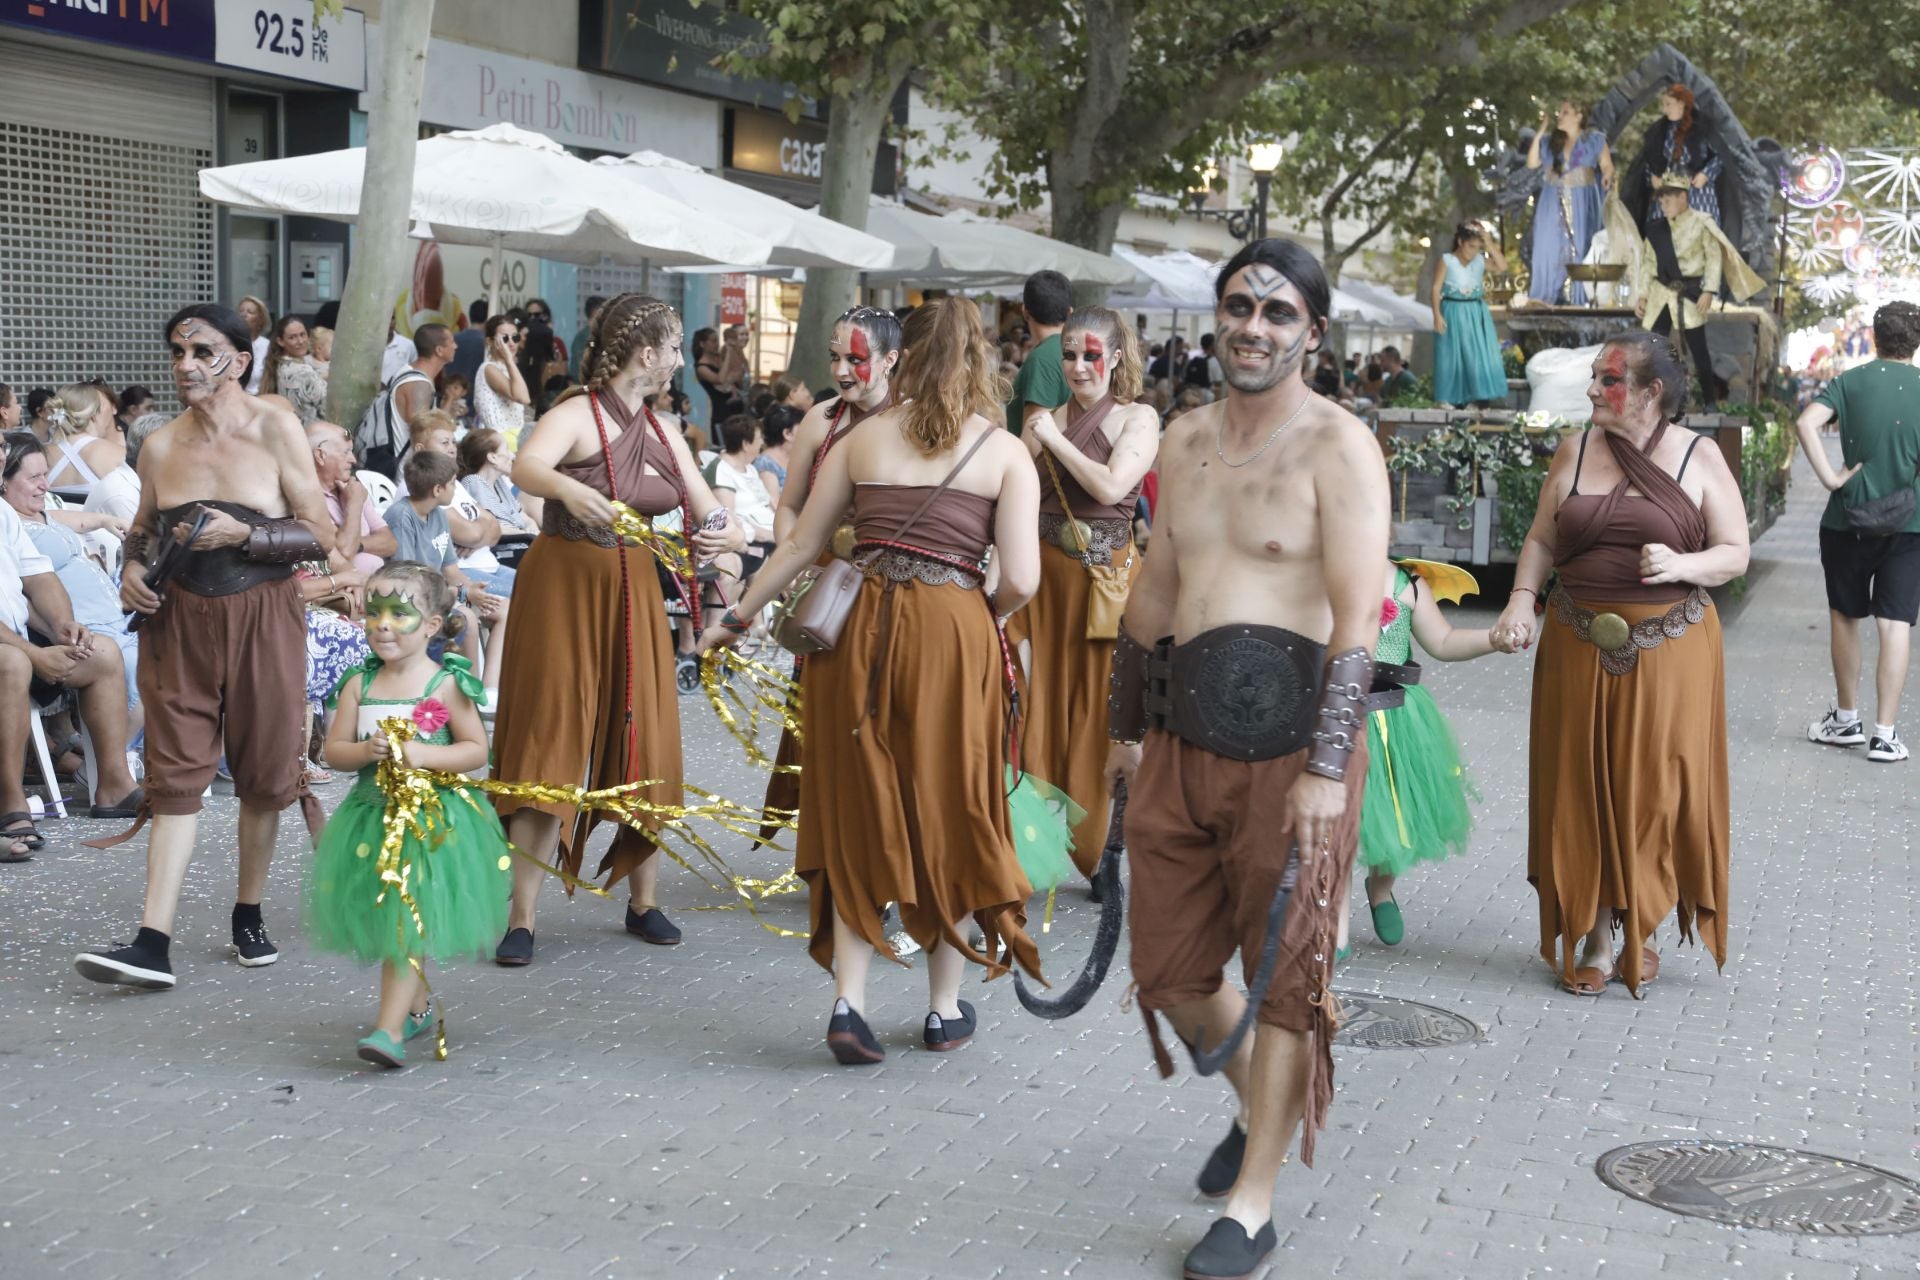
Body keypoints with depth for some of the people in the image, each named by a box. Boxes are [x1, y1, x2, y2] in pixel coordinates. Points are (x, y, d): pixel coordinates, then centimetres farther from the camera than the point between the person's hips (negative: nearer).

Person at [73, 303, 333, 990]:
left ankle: (248, 915, 25)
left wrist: (243, 533, -18)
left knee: (263, 773, 7)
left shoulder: (276, 430, -4)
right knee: (175, 774, -3)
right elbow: (143, 529, 20)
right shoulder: (160, 446, 5)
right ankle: (153, 942, -7)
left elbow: (320, 535, -6)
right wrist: (133, 569, -1)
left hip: (261, 618, -2)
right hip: (177, 620, 2)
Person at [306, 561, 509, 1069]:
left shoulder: (446, 685, -8)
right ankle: (417, 1007, 34)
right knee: (389, 920, 14)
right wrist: (366, 751, -17)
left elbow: (476, 749, -8)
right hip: (372, 814, 5)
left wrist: (424, 754, -22)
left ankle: (391, 1027, -13)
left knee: (408, 921, -11)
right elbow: (333, 750, 4)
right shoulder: (359, 685, 3)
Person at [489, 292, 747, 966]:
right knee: (550, 743, -8)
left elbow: (711, 514, 11)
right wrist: (569, 489, -53)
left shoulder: (663, 435, 11)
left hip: (634, 594, 6)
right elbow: (527, 466, -31)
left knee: (642, 745, 8)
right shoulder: (577, 415, -11)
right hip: (565, 588, -6)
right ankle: (521, 921, -5)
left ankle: (644, 902, 23)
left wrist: (724, 534, -14)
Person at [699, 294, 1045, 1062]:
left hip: (860, 625, 2)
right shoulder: (1006, 454, 4)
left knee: (859, 815, 10)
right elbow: (1020, 579, -5)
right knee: (947, 812, 11)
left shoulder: (863, 439, 12)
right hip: (952, 629, -2)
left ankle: (848, 1001, 1)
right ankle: (946, 1008, 21)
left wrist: (735, 619, 23)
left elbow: (800, 546, 12)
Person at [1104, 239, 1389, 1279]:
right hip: (1183, 735, 7)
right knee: (1168, 969, 13)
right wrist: (1127, 727, 21)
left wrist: (1327, 766, -20)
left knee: (1283, 970, 3)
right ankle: (1259, 1105, 40)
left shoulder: (1337, 447, -8)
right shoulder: (1185, 440, 13)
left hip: (1288, 735, -6)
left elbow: (1357, 616, -14)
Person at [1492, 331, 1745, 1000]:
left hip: (1669, 650, -2)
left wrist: (1682, 565, -19)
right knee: (1585, 789, 4)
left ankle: (1642, 928, 20)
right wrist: (1521, 600, -8)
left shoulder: (1700, 459, -1)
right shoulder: (1575, 452, 6)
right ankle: (1597, 938, 15)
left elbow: (1735, 553, 0)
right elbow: (1542, 540, 8)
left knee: (1657, 789, 2)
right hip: (1580, 647, 2)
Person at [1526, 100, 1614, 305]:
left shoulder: (1594, 140, 5)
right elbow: (1532, 164, 4)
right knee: (1549, 248, 0)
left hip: (1582, 202, -2)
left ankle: (1578, 297, 1)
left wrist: (1607, 179, -19)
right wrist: (1538, 135, 0)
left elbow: (1607, 166, 3)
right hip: (1553, 202, 3)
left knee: (1580, 247, -3)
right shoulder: (1548, 141, 12)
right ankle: (1544, 298, 4)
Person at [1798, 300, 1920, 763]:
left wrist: (1830, 478, -15)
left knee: (1845, 617, 15)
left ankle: (1847, 721, 25)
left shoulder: (1849, 382, -3)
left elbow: (1807, 423, -19)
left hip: (1849, 520, 0)